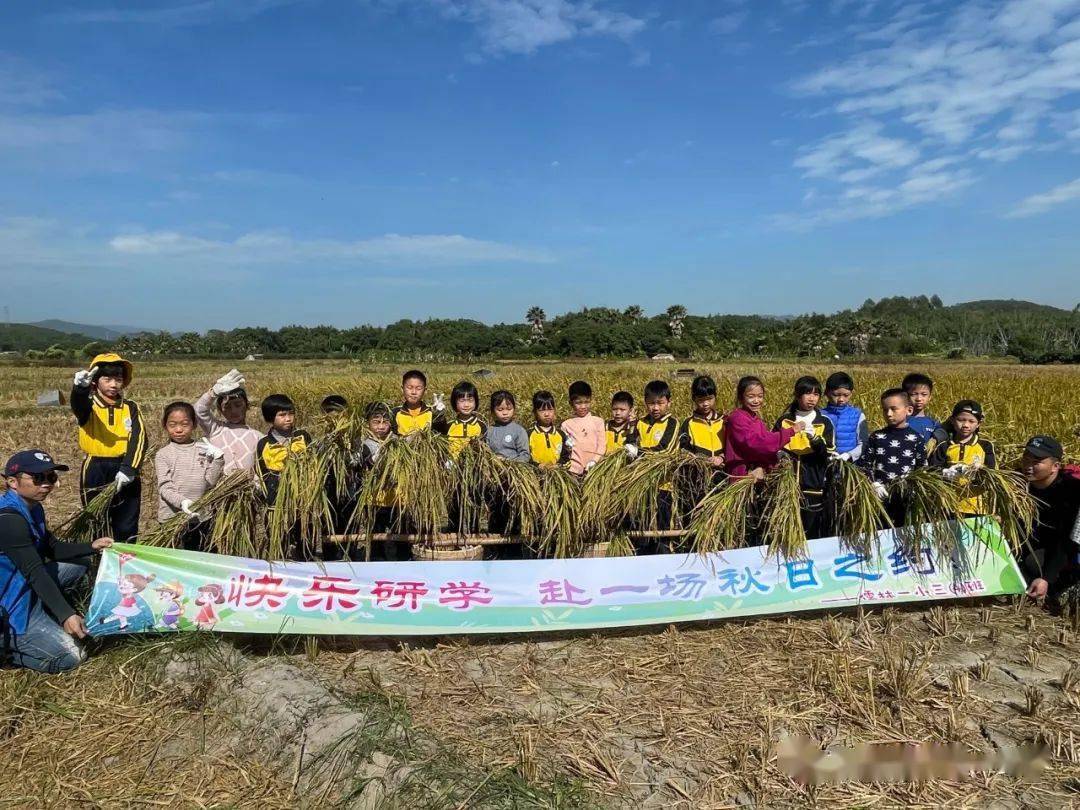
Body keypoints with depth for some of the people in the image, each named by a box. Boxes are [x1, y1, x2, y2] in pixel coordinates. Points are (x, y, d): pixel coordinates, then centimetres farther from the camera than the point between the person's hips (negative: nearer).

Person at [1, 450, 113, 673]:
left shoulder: (32, 507, 4)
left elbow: (53, 549, 14)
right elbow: (35, 572, -30)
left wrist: (91, 546, -1)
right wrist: (65, 615, -34)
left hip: (25, 586, 9)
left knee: (81, 562, 16)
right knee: (70, 657, -12)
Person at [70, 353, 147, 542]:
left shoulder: (130, 408, 3)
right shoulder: (89, 406, -2)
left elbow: (139, 438, -9)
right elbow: (79, 406, -28)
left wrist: (129, 469, -24)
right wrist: (80, 388, -52)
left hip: (125, 474, 1)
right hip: (95, 473, -1)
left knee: (127, 530, 7)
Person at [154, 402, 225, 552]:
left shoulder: (204, 450, 4)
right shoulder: (163, 454, -1)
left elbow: (210, 481, -2)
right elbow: (164, 487, -10)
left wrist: (218, 459, -15)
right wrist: (181, 501, -28)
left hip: (201, 517, 2)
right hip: (173, 517, -2)